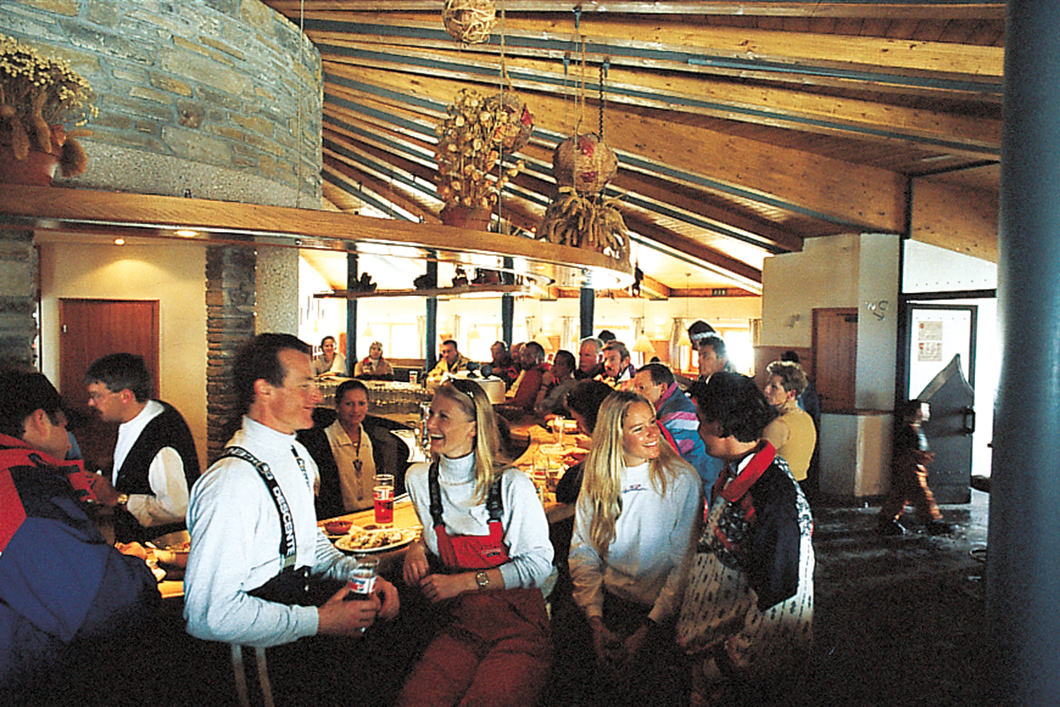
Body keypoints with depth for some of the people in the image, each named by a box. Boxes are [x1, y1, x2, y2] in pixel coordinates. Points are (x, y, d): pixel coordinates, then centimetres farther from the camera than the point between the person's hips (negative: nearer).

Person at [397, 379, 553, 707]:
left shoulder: (511, 484, -8)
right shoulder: (419, 479, 5)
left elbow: (539, 564, -6)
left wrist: (464, 582, -12)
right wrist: (418, 546, 3)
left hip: (520, 628, -3)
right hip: (461, 628, 3)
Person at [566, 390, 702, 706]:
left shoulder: (681, 479, -5)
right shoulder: (596, 480, 4)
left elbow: (685, 563, -8)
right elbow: (583, 552, 3)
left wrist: (651, 627, -16)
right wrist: (596, 621, -9)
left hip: (659, 609, -3)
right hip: (608, 600, 3)